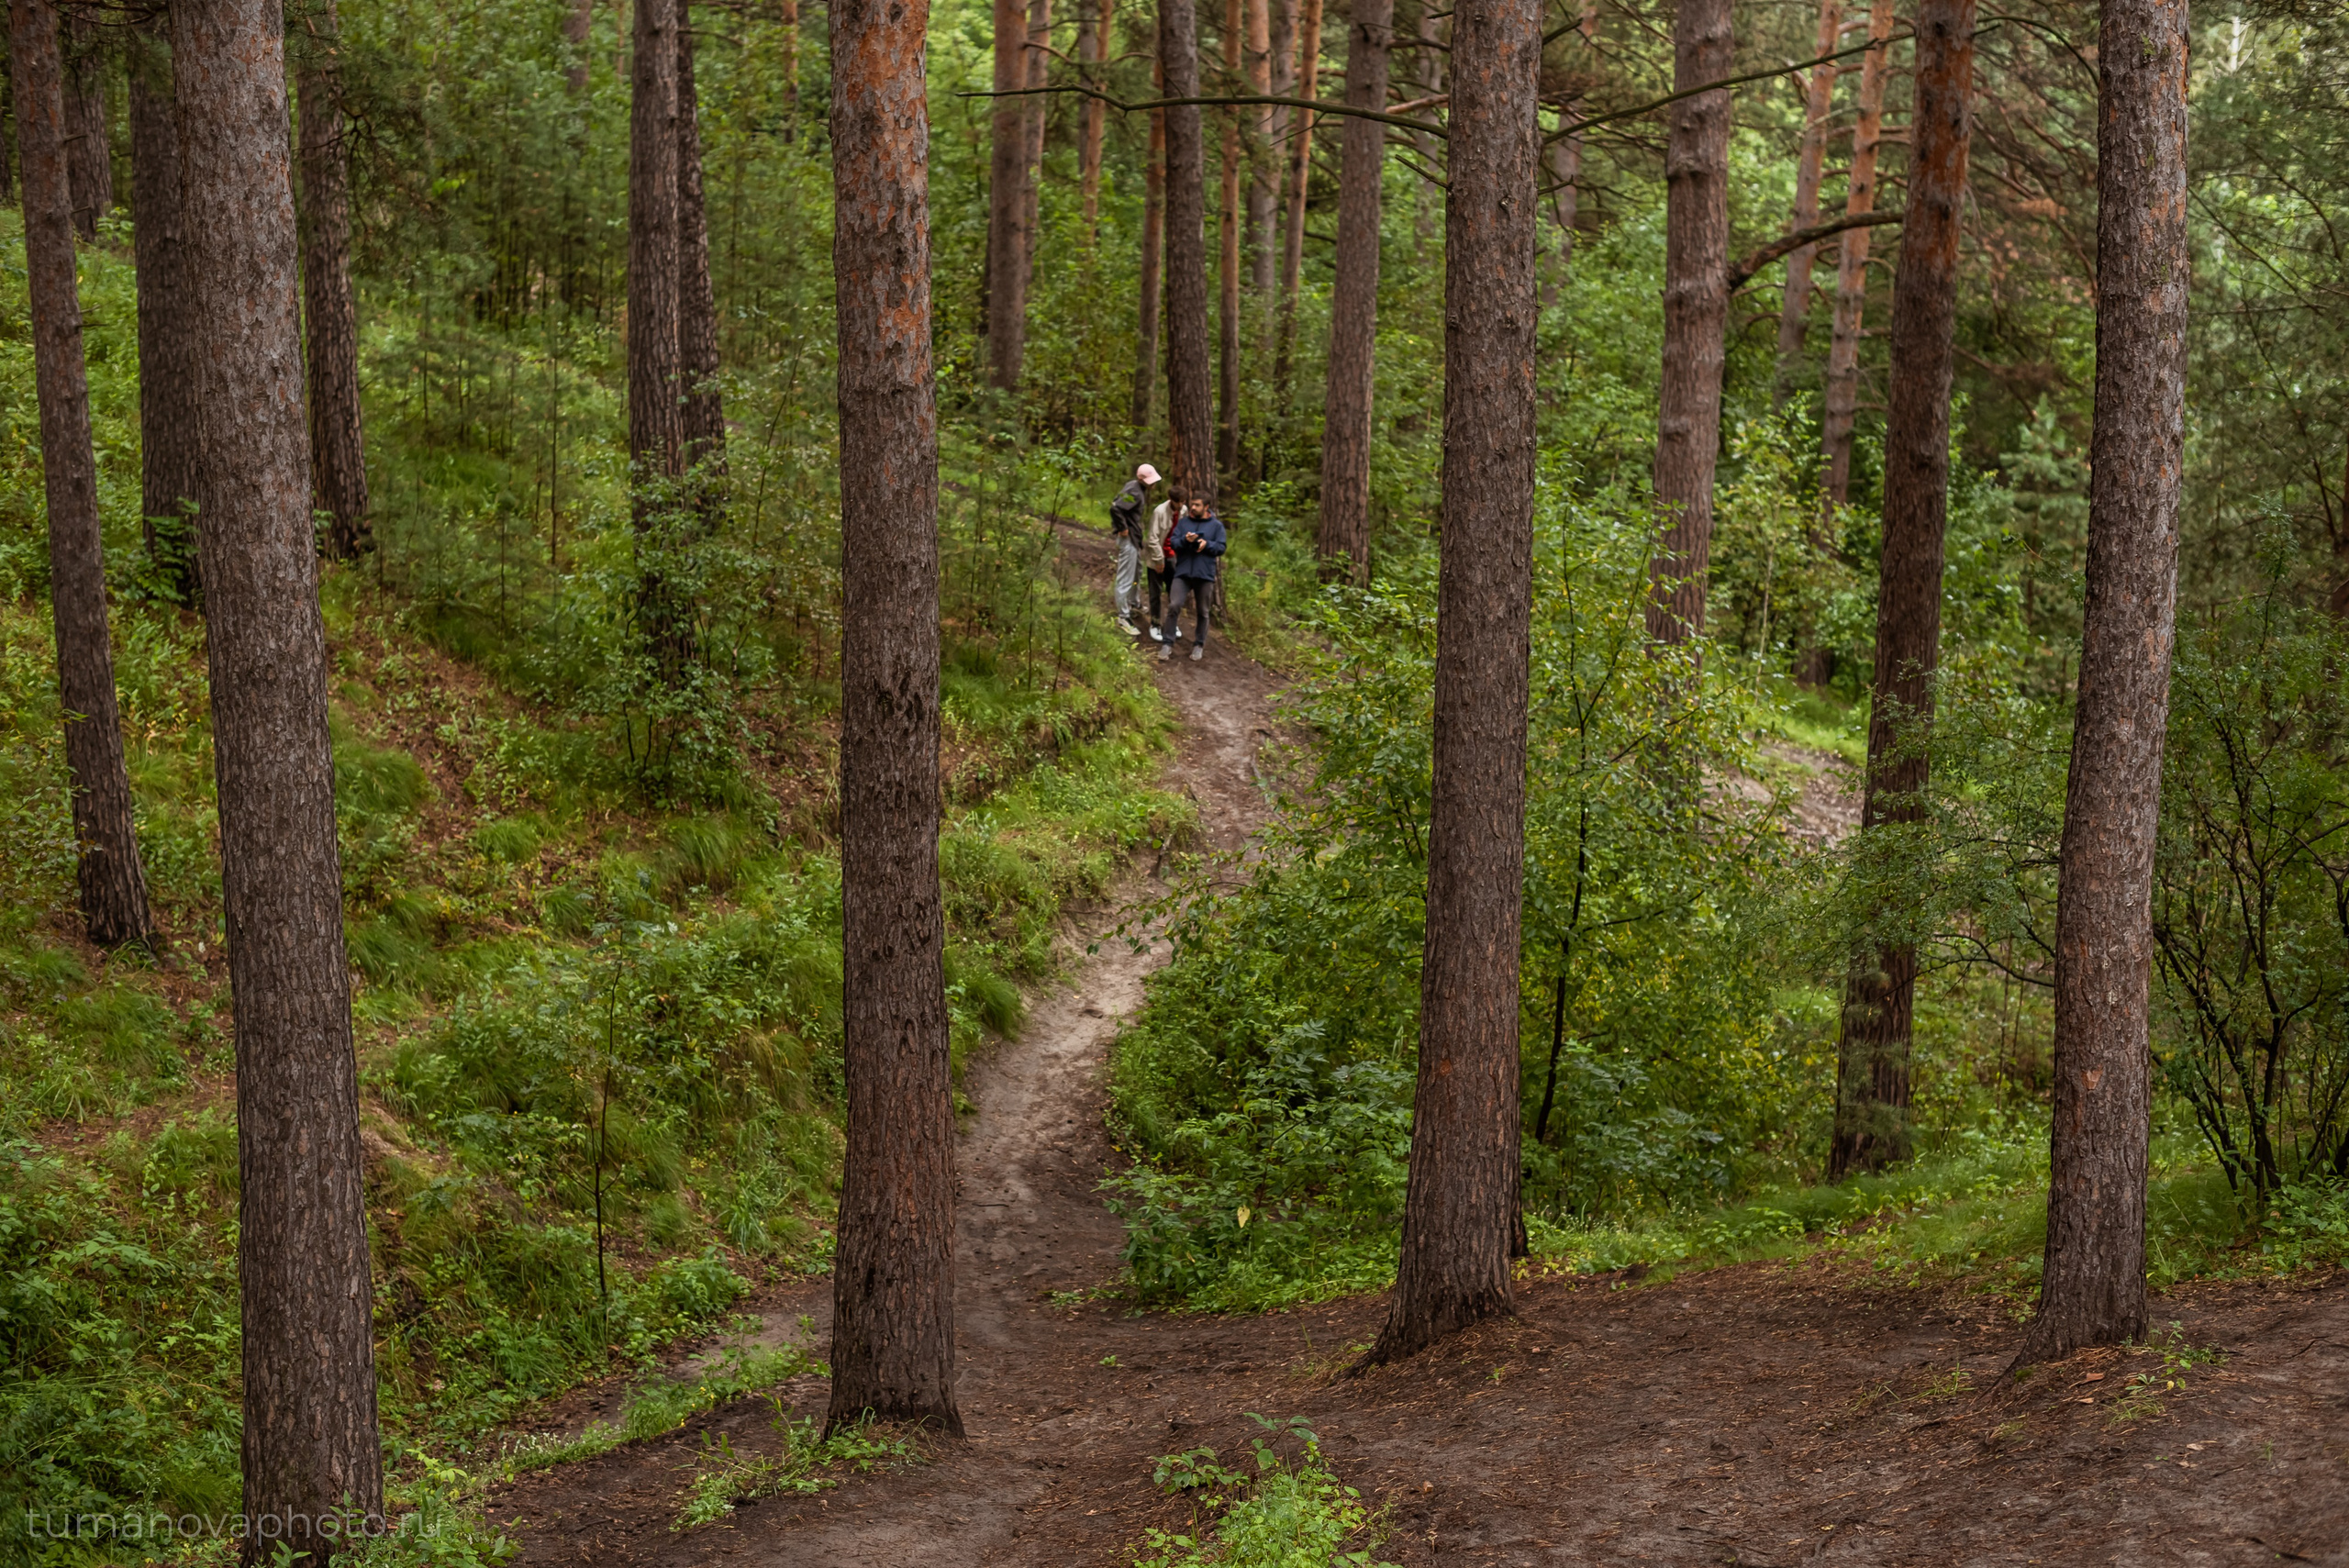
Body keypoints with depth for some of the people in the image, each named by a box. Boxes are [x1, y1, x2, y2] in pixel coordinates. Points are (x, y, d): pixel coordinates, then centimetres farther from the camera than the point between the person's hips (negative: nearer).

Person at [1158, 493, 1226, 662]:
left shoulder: (1216, 525, 3)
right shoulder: (1183, 523, 7)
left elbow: (1221, 547, -1)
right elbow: (1172, 543, 1)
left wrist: (1207, 544, -18)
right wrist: (1185, 540, -19)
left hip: (1204, 575, -1)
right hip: (1183, 573, 1)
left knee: (1202, 612, 9)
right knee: (1174, 606, -10)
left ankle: (1199, 645, 21)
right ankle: (1169, 643, -4)